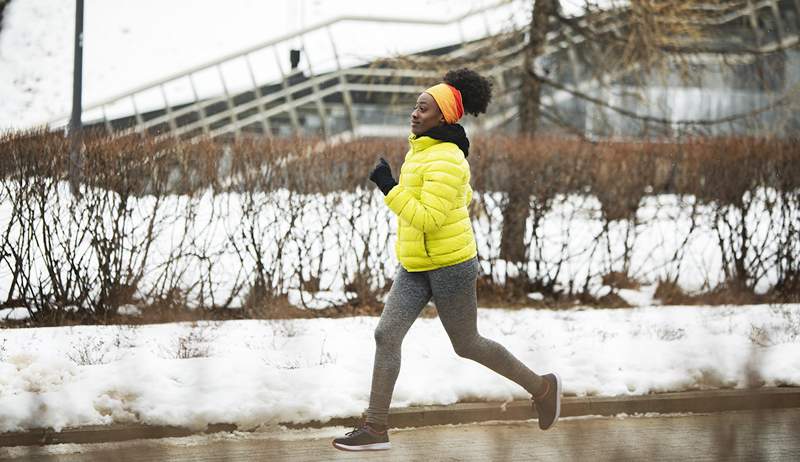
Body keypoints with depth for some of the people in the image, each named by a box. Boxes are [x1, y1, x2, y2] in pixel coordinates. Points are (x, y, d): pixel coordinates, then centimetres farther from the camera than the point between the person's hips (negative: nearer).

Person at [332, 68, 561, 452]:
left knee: (467, 345, 6)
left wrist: (389, 188, -26)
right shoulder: (423, 150, 9)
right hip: (415, 268, 9)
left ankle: (541, 387, 26)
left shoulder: (445, 161, -21)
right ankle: (375, 428, -1)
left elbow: (429, 219, -27)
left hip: (449, 266, -9)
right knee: (386, 335, -2)